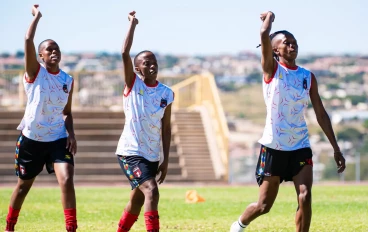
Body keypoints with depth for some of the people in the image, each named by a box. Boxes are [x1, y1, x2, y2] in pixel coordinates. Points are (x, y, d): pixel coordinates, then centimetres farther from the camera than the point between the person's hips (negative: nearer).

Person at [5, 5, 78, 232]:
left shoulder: (68, 80, 5)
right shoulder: (35, 72, -6)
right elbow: (28, 40, -20)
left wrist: (71, 133, -1)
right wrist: (37, 16, -10)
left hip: (58, 139, 2)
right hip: (32, 138, -2)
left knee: (67, 179, -18)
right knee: (24, 185, 12)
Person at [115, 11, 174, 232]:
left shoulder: (167, 93, 3)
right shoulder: (133, 84, -6)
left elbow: (166, 127, 7)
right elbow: (125, 54, -20)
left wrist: (166, 160, 5)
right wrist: (133, 24, -17)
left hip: (152, 156, 6)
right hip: (130, 152, -6)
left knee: (137, 201, 17)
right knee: (151, 191, -23)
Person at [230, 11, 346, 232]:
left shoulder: (308, 77, 8)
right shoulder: (272, 69, -3)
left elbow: (321, 114, 10)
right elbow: (264, 35, -19)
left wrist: (335, 148, 6)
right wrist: (269, 17, 1)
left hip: (300, 146, 3)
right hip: (273, 146, -3)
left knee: (305, 197, -15)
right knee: (264, 205, 6)